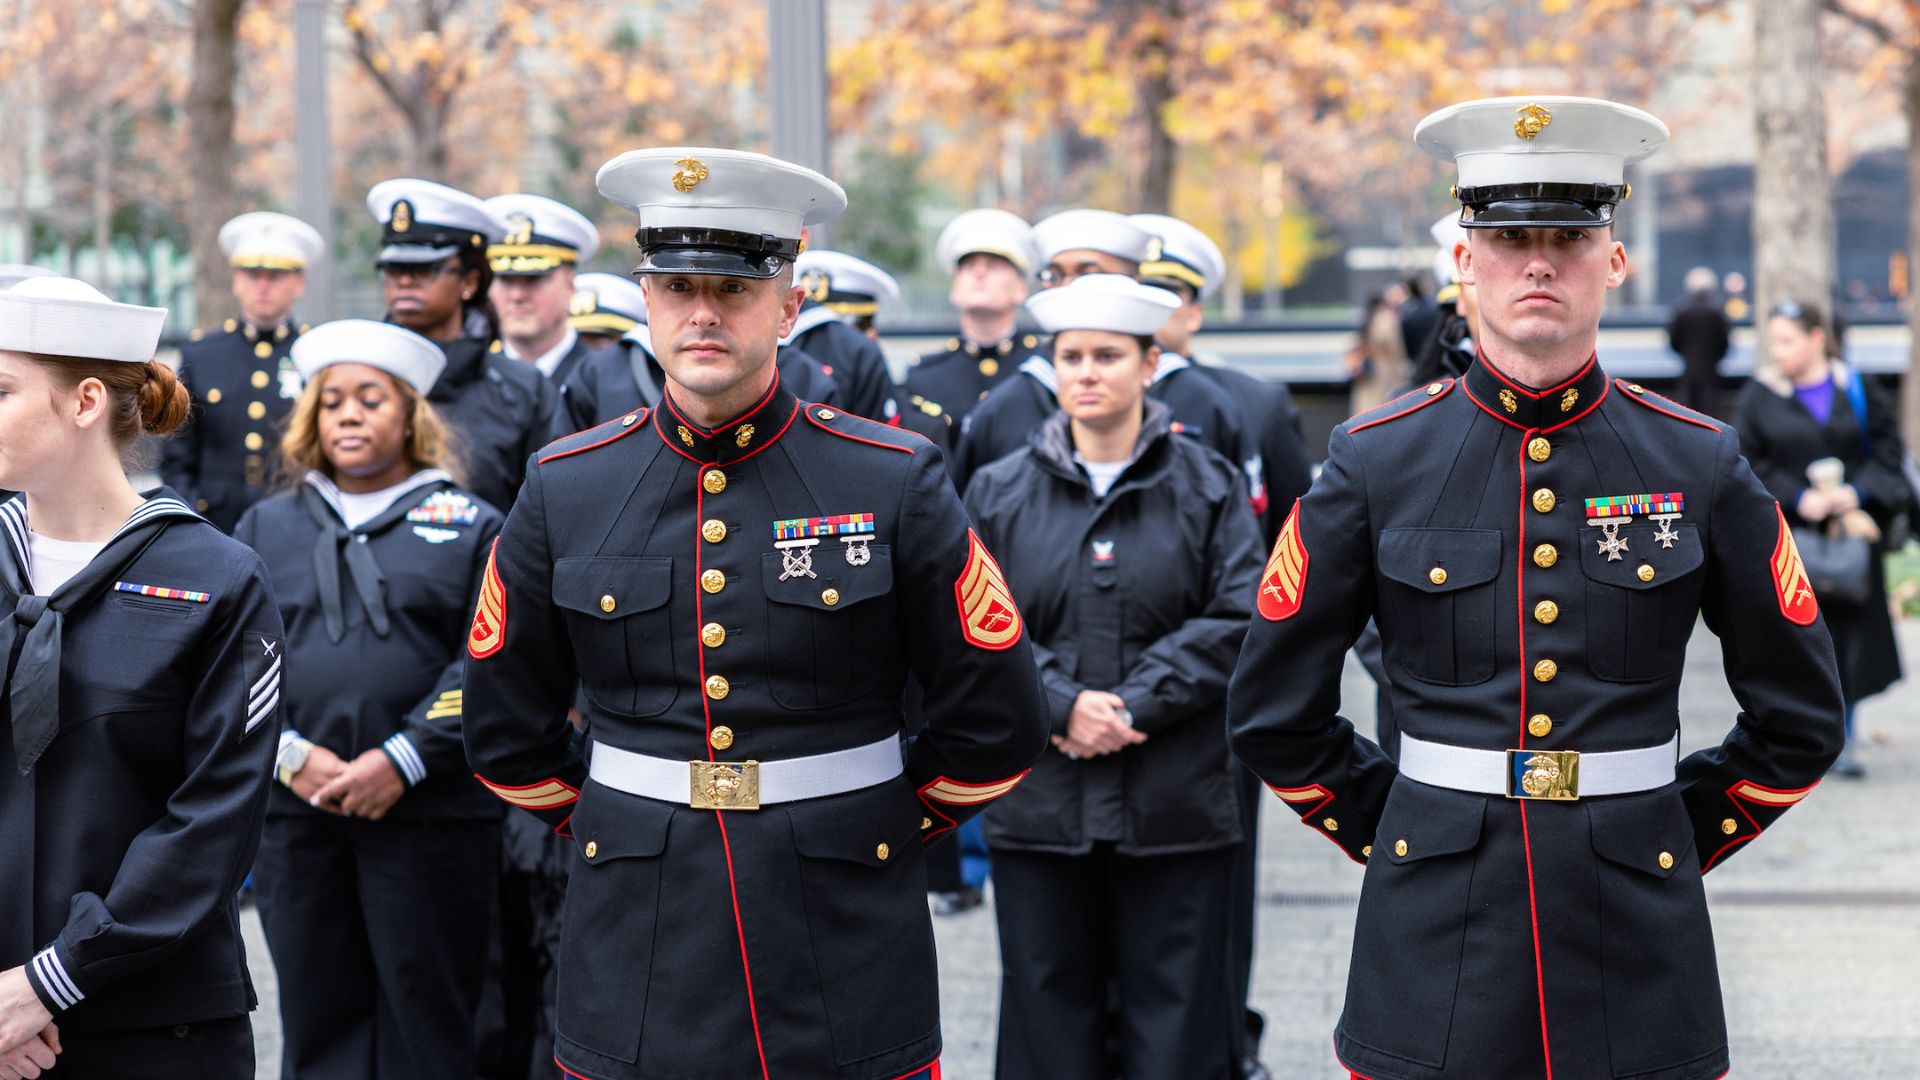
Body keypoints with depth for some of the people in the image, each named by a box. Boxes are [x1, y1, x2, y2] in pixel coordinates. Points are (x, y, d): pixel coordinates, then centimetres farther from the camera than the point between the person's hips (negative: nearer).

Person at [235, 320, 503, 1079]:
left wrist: (400, 762, -14)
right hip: (294, 811, 2)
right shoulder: (266, 527, 14)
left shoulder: (467, 527, 6)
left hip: (429, 812, -2)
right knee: (318, 1014, 6)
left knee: (425, 1019, 1)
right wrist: (292, 758, -10)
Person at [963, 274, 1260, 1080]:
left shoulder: (1208, 487, 4)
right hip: (1038, 806, 1)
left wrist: (1134, 705, -14)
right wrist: (1063, 706, -15)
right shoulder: (998, 493, 7)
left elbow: (1239, 620, -5)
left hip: (1176, 808, -1)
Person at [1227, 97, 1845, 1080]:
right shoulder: (1375, 461, 0)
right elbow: (1273, 713, 7)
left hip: (1637, 944, 1)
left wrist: (1676, 840, 6)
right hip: (1436, 940, 0)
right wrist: (1392, 836, 5)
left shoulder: (1699, 463, 2)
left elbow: (1798, 720, 10)